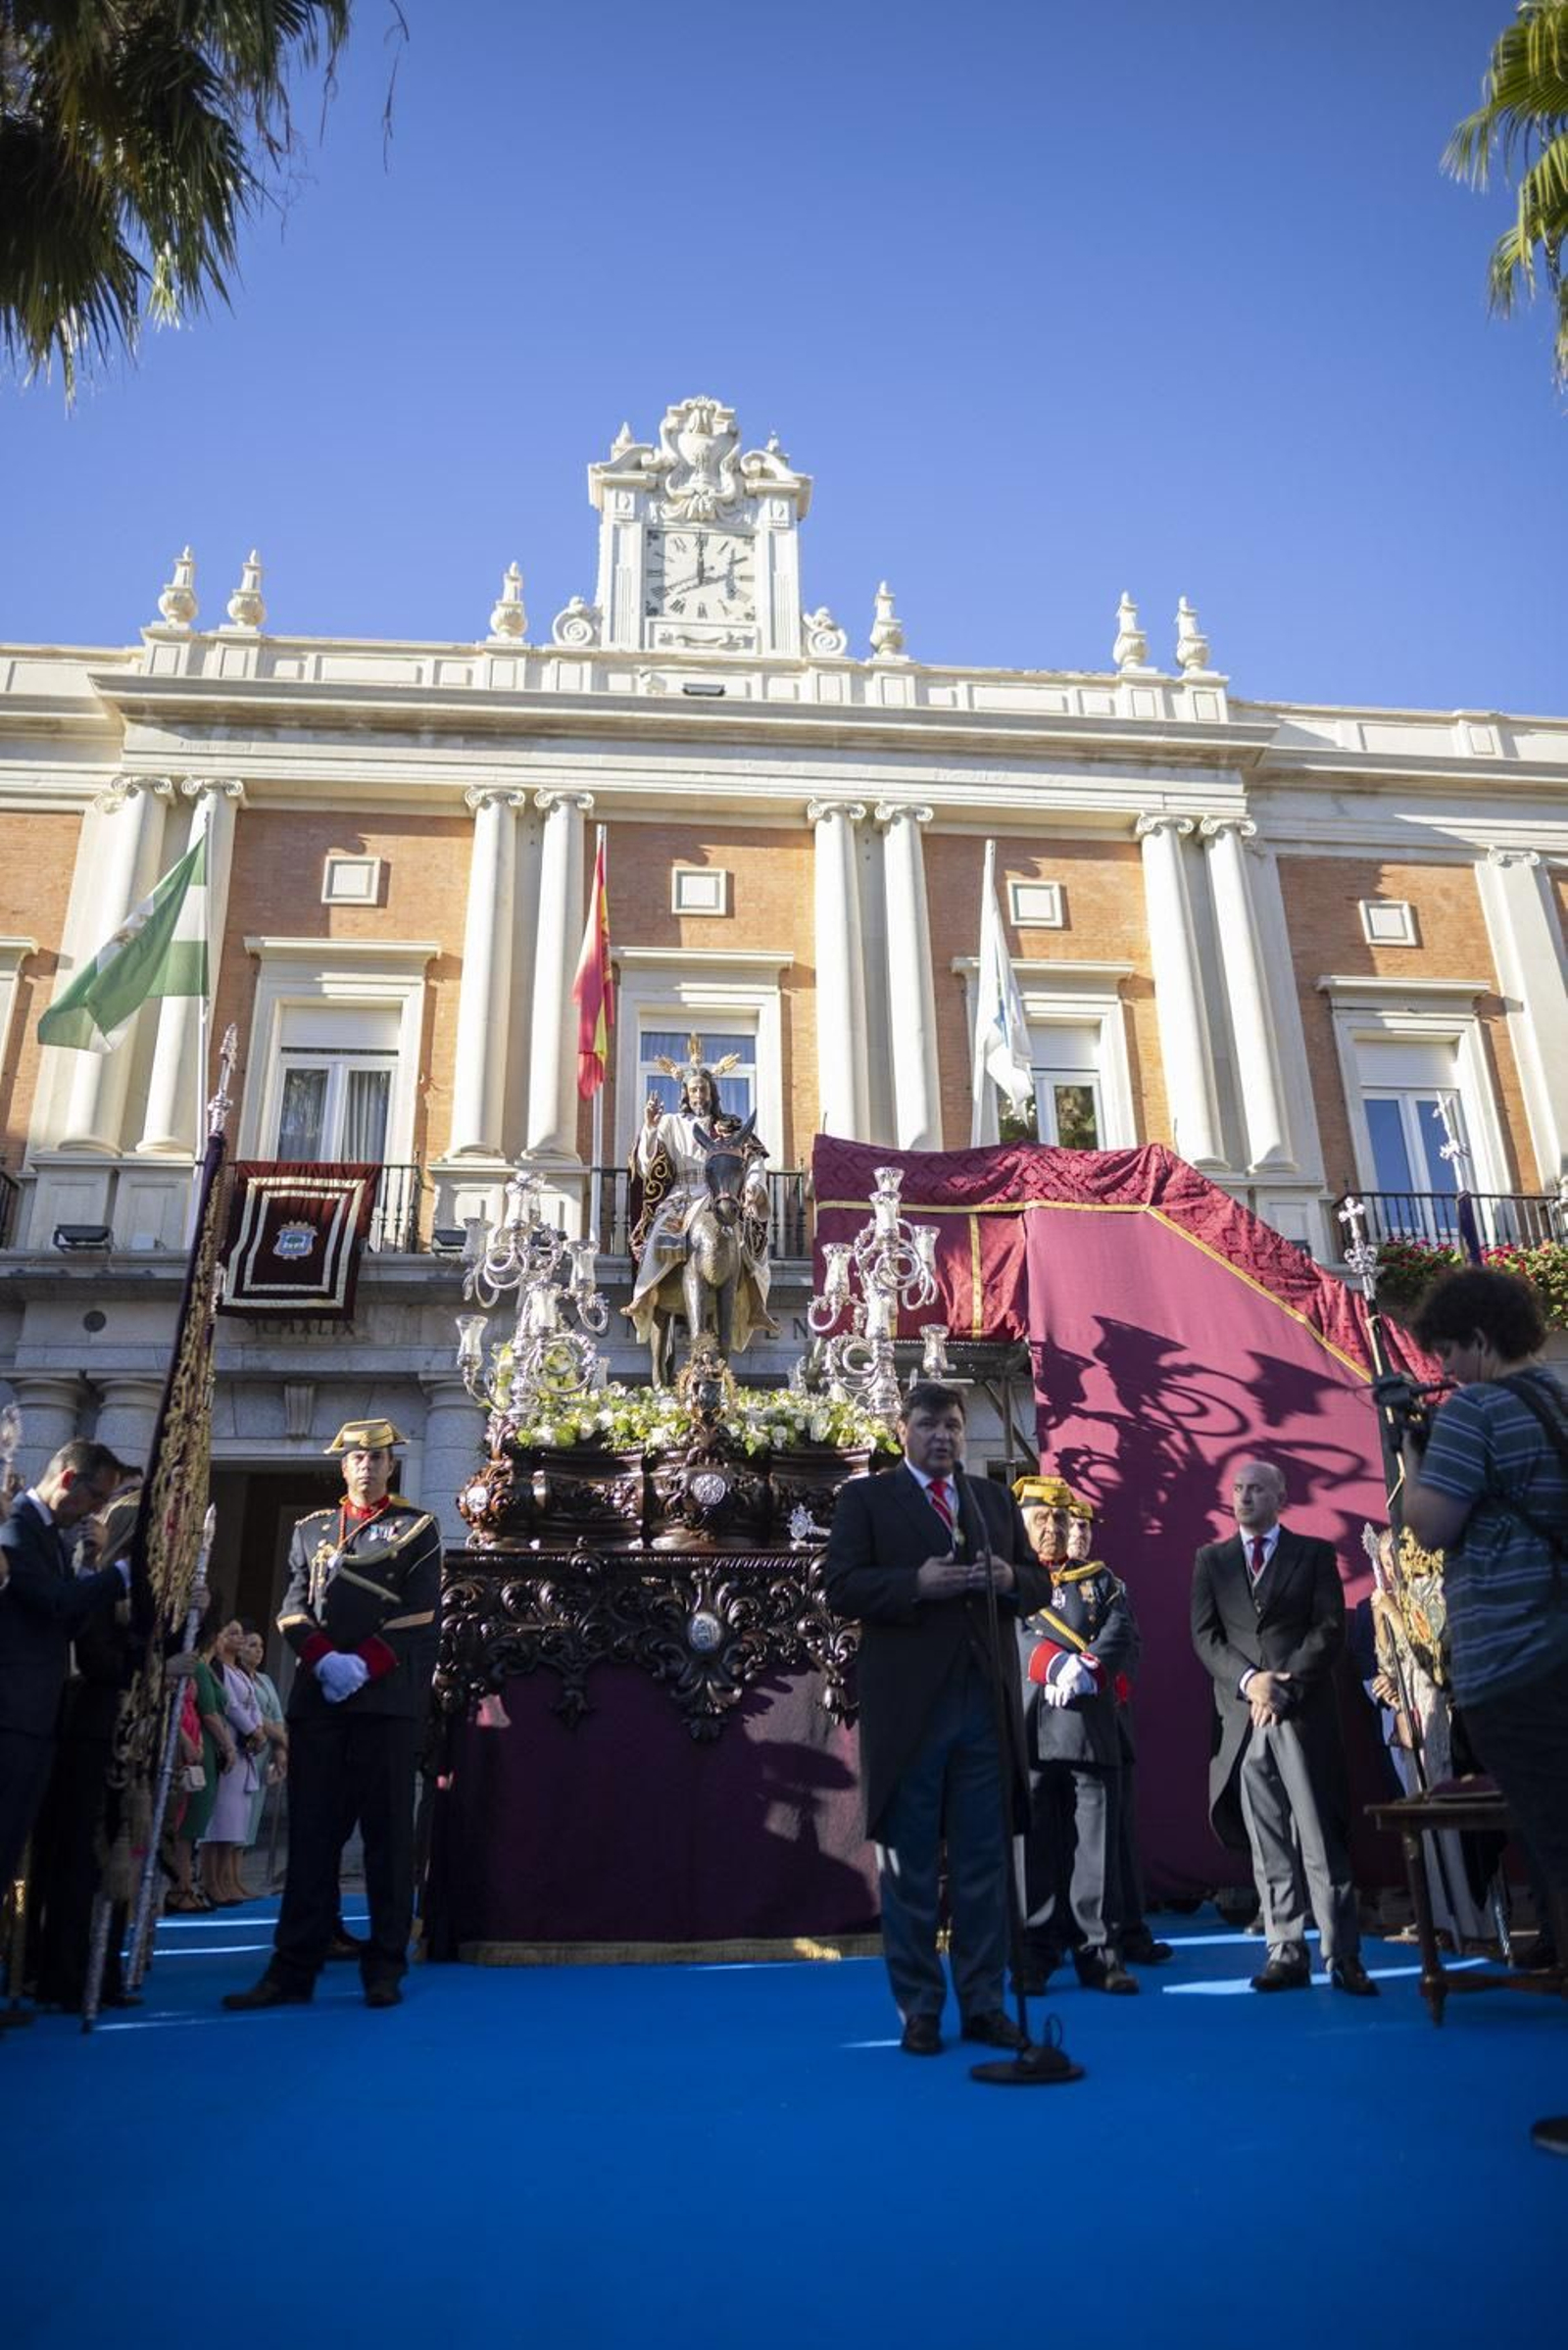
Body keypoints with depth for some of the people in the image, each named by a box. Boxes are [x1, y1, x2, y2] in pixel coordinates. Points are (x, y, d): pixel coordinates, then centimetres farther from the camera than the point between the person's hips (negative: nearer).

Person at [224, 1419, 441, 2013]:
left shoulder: (417, 1529, 6)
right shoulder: (311, 1530, 16)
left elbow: (418, 1611, -3)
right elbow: (293, 1609, 7)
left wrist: (364, 1665, -14)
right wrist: (326, 1661, -11)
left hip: (389, 1698, -3)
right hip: (317, 1697, 3)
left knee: (388, 1832, 1)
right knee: (311, 1830, 4)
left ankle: (385, 1968, 7)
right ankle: (294, 1966, 10)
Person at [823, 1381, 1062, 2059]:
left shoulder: (996, 1500, 15)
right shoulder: (865, 1497, 1)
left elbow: (1039, 1584, 13)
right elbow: (840, 1587, -9)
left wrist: (1010, 1578, -9)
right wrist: (916, 1583, -22)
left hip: (986, 1705, 4)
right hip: (908, 1708, -4)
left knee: (984, 1864, 11)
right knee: (909, 1868, 6)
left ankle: (983, 2004, 23)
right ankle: (918, 2010, 19)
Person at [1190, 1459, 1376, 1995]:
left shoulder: (1315, 1554, 8)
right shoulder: (1210, 1560, 13)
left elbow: (1330, 1628, -1)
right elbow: (1204, 1636, 6)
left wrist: (1286, 1687, -11)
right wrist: (1249, 1681, -10)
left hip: (1304, 1713, -2)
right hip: (1242, 1717, 2)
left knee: (1321, 1839, -3)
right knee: (1268, 1845, 4)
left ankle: (1343, 1958, 2)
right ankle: (1286, 1953, 9)